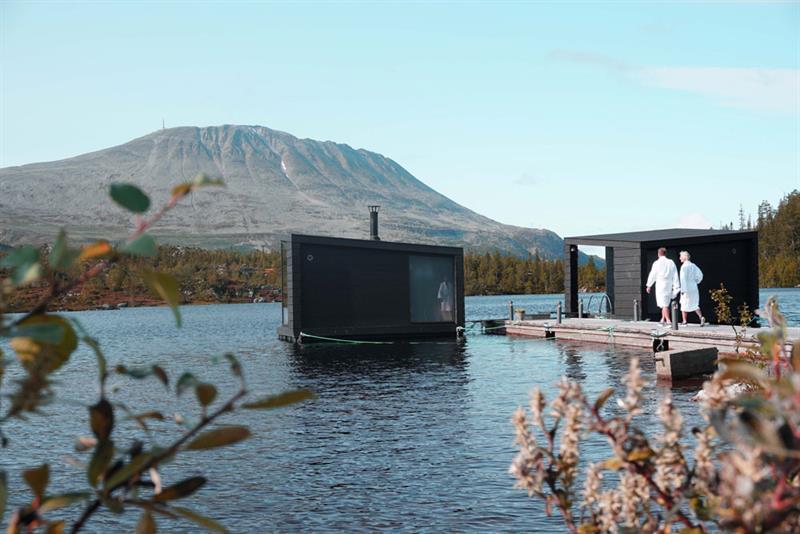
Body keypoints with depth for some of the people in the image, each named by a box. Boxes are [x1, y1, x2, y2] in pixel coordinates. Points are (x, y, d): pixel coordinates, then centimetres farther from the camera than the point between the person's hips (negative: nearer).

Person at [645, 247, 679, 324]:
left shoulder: (657, 263, -6)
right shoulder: (671, 262, 5)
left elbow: (652, 275, -1)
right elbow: (675, 276, 3)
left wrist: (648, 286, 10)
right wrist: (676, 288, 5)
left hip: (660, 285, -4)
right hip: (669, 285, 4)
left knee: (664, 304, -5)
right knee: (665, 303, 18)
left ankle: (668, 321, -13)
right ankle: (663, 319, 24)